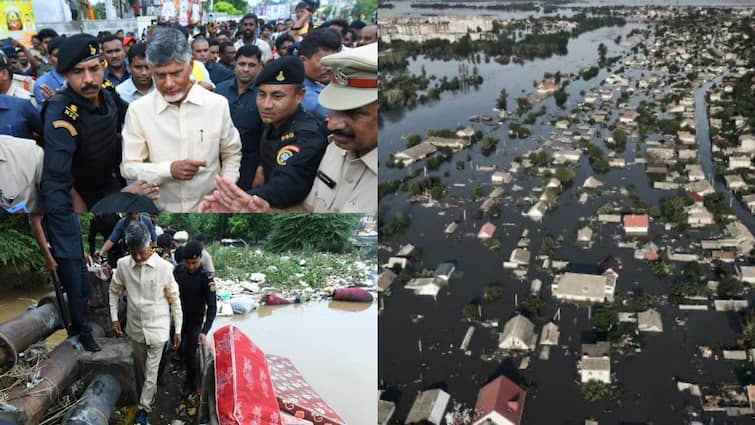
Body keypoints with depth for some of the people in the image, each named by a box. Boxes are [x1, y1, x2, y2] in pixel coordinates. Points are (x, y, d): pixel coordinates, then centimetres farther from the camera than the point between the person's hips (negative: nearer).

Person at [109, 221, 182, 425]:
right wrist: (114, 318, 2)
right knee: (140, 368, 18)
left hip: (157, 328, -3)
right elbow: (114, 291, 9)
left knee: (151, 371, 4)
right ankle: (148, 398, 39)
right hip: (135, 327, 3)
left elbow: (175, 300, -8)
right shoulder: (122, 265, -10)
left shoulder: (164, 267, -18)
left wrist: (178, 329, -5)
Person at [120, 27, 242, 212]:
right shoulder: (138, 110, -7)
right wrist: (169, 170, -20)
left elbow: (231, 155, 6)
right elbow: (128, 167, -5)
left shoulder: (218, 104, -5)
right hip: (161, 209, -1)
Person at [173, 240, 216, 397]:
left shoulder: (206, 277, -25)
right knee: (180, 349, 16)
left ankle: (191, 384, 20)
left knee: (190, 353, -1)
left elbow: (212, 306, -25)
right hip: (178, 317, 4)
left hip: (195, 321, -4)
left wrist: (204, 331, -35)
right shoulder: (178, 270, -12)